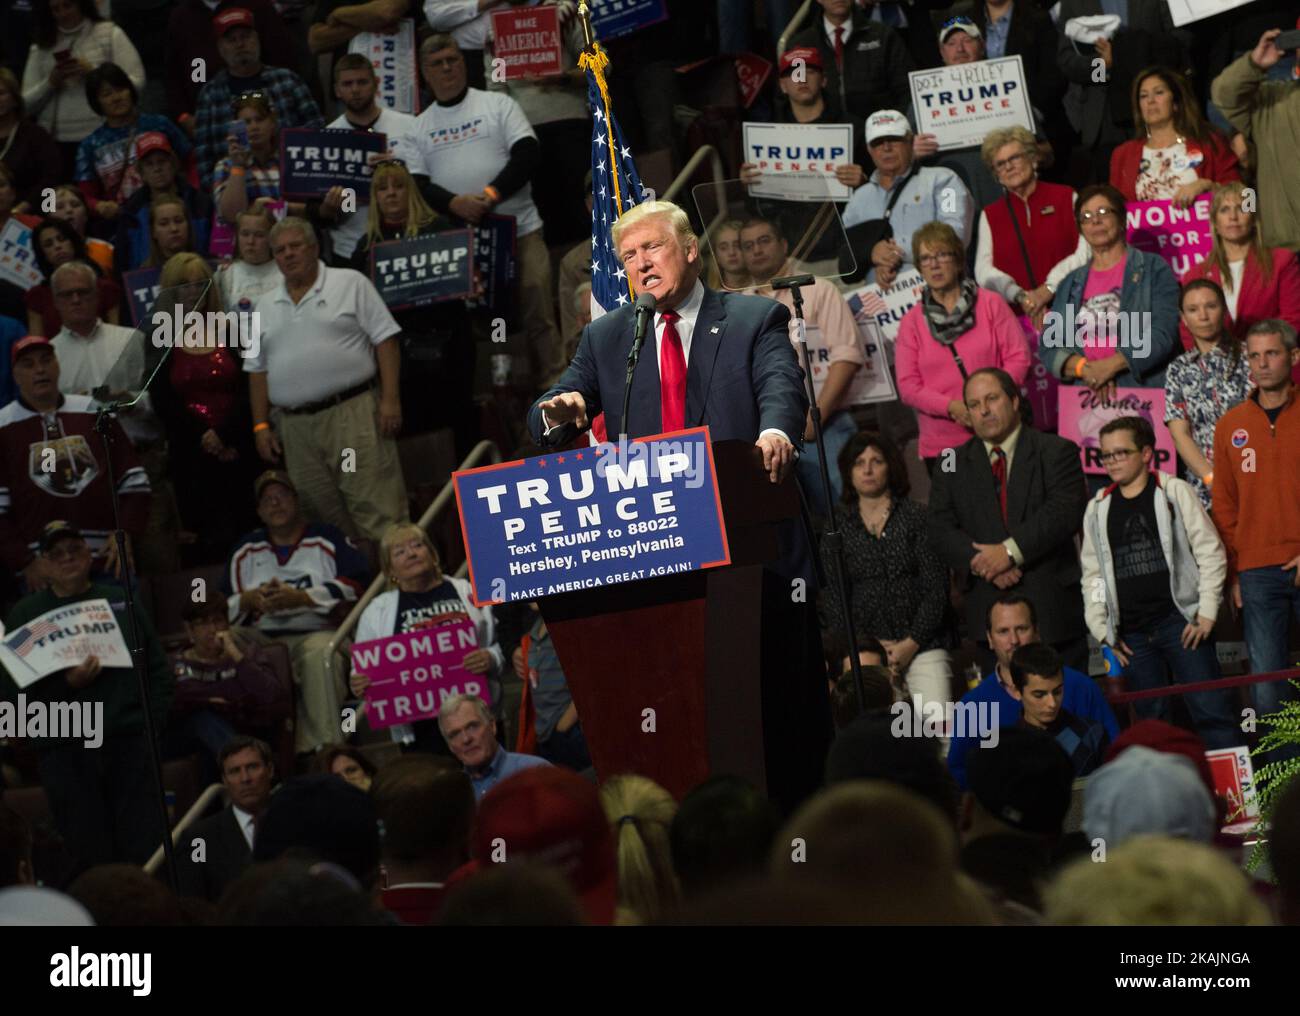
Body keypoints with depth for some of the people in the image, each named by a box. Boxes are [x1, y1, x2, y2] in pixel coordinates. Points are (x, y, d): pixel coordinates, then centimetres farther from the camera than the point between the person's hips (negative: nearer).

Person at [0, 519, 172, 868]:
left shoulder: (121, 603, 15)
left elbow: (159, 669, 14)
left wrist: (153, 722, 1)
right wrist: (66, 683, -14)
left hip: (130, 740, 1)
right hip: (66, 749, -1)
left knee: (146, 849, -6)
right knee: (89, 854, -4)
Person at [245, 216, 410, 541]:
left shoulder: (350, 284, 3)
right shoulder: (266, 307, 17)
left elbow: (385, 340, -2)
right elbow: (258, 370, 19)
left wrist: (390, 399, -11)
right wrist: (261, 426, 11)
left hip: (352, 414, -5)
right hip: (295, 426, 5)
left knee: (377, 509, -12)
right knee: (321, 514, 5)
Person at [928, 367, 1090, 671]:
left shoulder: (1056, 452, 5)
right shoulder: (953, 464, 13)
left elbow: (1065, 512, -10)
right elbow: (941, 529, 3)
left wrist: (1011, 551, -17)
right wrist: (982, 563, -14)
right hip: (987, 610, 2)